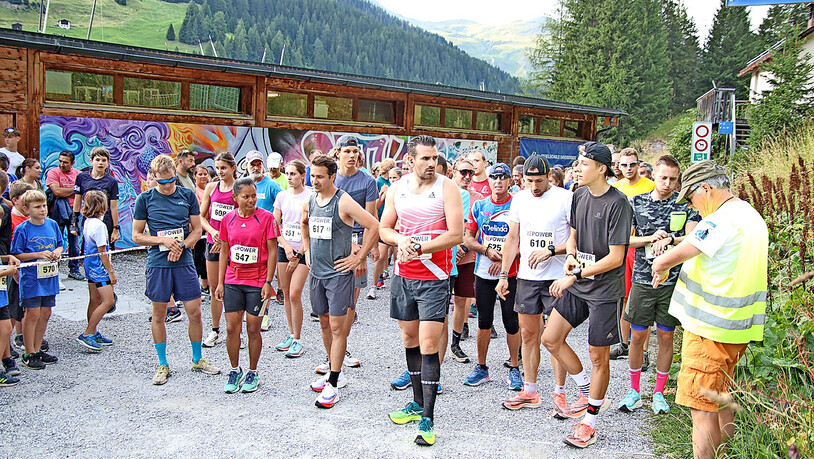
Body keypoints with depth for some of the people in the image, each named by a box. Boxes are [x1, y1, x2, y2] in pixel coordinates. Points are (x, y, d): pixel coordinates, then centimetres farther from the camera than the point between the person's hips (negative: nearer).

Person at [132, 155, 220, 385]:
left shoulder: (188, 195, 5)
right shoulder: (145, 199, 1)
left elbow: (197, 230, 8)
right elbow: (137, 236, 3)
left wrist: (181, 246, -10)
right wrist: (164, 240, -13)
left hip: (184, 262, 1)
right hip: (157, 263, -1)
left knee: (195, 312, 3)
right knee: (159, 315, 7)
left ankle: (197, 359, 22)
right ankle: (163, 365, 21)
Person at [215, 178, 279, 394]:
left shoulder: (266, 217, -5)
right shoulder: (228, 219, 4)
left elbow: (272, 252, -5)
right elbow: (224, 252, 10)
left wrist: (268, 282, -10)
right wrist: (220, 282, 6)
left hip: (257, 281, -3)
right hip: (232, 281, 3)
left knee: (253, 329, 3)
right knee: (232, 328, 4)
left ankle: (252, 373, 20)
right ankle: (235, 371, 23)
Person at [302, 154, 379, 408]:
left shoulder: (343, 202, -13)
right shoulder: (310, 202, 7)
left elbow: (373, 226, -16)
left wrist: (359, 257, -13)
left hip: (338, 273, -7)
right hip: (317, 272, 7)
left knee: (337, 326, -5)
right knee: (325, 323, 15)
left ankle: (333, 385, -1)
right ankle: (335, 372, 30)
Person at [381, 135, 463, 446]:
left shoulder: (447, 188, -8)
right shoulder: (397, 189, 6)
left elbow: (456, 235, -14)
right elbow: (384, 229, 11)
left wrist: (418, 248, -19)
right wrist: (400, 239, -11)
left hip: (434, 278, -5)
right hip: (403, 276, 5)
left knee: (429, 344, -9)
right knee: (410, 339, 14)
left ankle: (427, 418, -3)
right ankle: (418, 402, 30)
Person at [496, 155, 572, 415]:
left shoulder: (566, 198, -6)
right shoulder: (519, 199, 10)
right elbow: (513, 239, 15)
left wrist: (550, 251, -19)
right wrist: (504, 274, 11)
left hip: (557, 277, -5)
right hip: (526, 276, 5)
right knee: (528, 334, 9)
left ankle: (559, 393, 12)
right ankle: (529, 391, 19)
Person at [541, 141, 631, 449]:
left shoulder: (617, 203, -17)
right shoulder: (579, 194, 6)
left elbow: (616, 257, -18)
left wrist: (576, 275, -18)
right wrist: (571, 256, -5)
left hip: (605, 289, -7)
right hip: (577, 285, 8)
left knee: (598, 357, 2)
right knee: (550, 339, 8)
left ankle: (590, 422, 18)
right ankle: (586, 393, 28)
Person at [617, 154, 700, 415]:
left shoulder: (686, 204, 1)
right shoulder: (636, 203, 2)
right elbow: (624, 239, 0)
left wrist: (669, 239, -25)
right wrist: (650, 239, -16)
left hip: (673, 280, 0)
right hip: (643, 279, 0)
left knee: (666, 336, 8)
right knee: (637, 335, 5)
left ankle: (659, 392, 23)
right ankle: (635, 390, 20)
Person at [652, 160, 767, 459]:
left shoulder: (721, 220, -19)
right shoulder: (752, 216, 12)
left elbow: (667, 259, -24)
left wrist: (661, 268, 1)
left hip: (710, 330, -10)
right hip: (739, 328, 10)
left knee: (702, 409, -2)